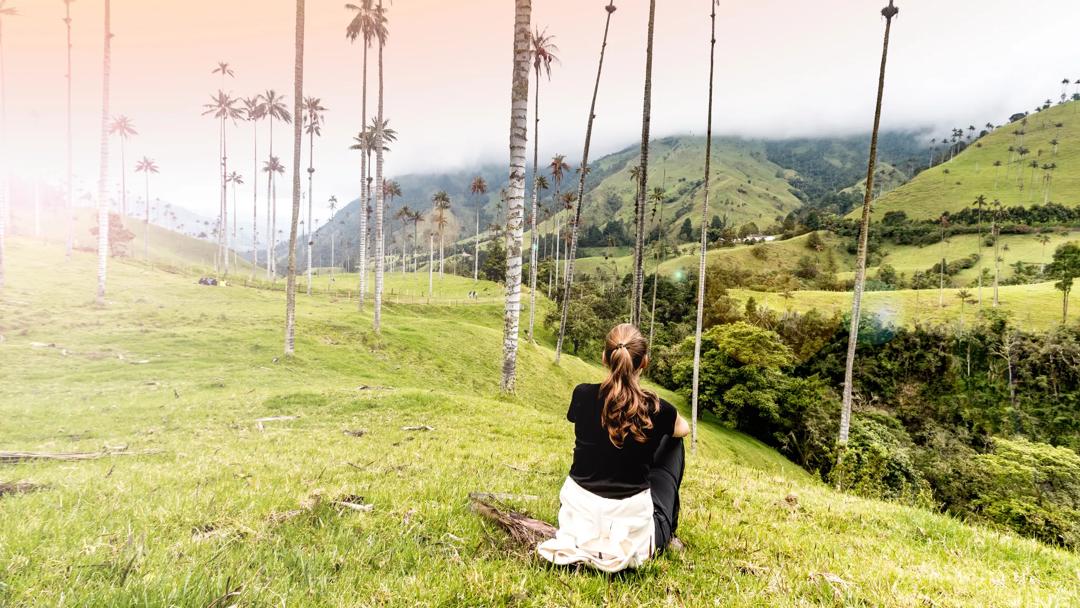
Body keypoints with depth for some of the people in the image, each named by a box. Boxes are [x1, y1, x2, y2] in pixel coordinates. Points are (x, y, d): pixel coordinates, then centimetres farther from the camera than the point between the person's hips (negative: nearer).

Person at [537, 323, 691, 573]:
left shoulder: (583, 395, -8)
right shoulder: (657, 410, -12)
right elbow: (684, 429, 14)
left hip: (580, 517, 2)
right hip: (633, 532, -2)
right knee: (672, 442, 21)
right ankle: (668, 530, 34)